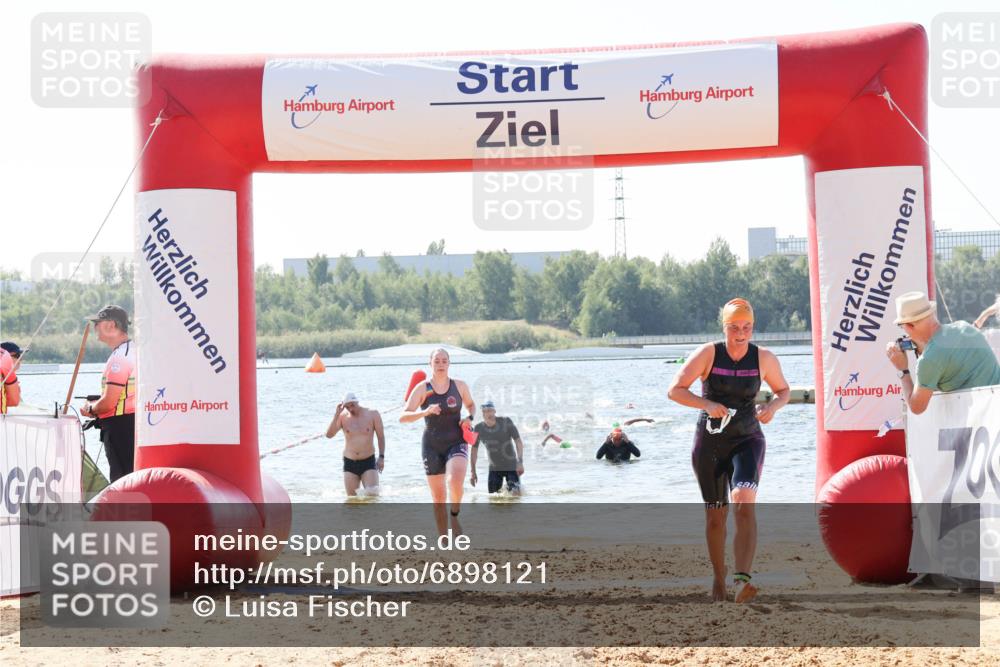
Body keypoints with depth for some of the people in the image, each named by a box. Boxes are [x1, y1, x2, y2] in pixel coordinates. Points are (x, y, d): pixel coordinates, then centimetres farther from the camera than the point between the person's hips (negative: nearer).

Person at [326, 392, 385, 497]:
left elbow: (381, 436, 4)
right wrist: (336, 414, -16)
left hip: (368, 462, -2)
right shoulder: (342, 417, 0)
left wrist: (381, 457, -5)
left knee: (372, 493, -15)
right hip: (349, 463, 2)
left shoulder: (372, 414, -2)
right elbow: (329, 434, -9)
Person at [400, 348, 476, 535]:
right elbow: (403, 417, -11)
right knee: (438, 498, 3)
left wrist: (469, 419, 0)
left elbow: (471, 405, 21)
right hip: (432, 446, 0)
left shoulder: (460, 386, 2)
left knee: (455, 482, -28)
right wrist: (425, 412, -27)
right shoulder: (422, 389, -4)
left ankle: (455, 515, 1)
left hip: (456, 443, 0)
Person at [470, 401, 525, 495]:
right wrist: (473, 472, 3)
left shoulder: (506, 422, -14)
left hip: (511, 466, -3)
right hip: (494, 468, 3)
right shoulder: (479, 429, -6)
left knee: (516, 493, -17)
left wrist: (520, 462, -22)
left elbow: (518, 442, -13)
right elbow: (474, 450, 4)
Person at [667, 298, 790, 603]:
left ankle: (743, 578, -35)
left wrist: (773, 406, -11)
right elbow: (675, 390, -9)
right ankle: (718, 579, 26)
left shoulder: (764, 358, -4)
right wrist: (707, 405, -25)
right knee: (715, 515, 7)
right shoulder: (708, 354, -9)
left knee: (744, 503, -25)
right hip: (709, 441, 1)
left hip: (747, 440, 0)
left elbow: (783, 390, 12)